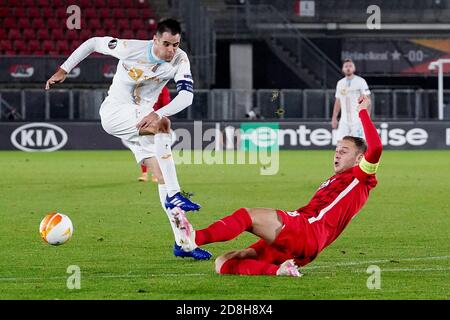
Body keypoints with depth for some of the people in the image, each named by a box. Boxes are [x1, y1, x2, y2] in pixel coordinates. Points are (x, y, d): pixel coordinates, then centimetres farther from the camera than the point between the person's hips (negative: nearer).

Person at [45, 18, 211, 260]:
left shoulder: (180, 60, -12)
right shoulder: (131, 49, -20)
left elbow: (186, 95, -23)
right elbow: (93, 43, -5)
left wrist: (158, 114, -40)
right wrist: (64, 69, -3)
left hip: (142, 119, 5)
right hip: (114, 112, -5)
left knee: (162, 174, -5)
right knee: (163, 125, -32)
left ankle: (182, 242, -2)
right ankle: (173, 195, -32)